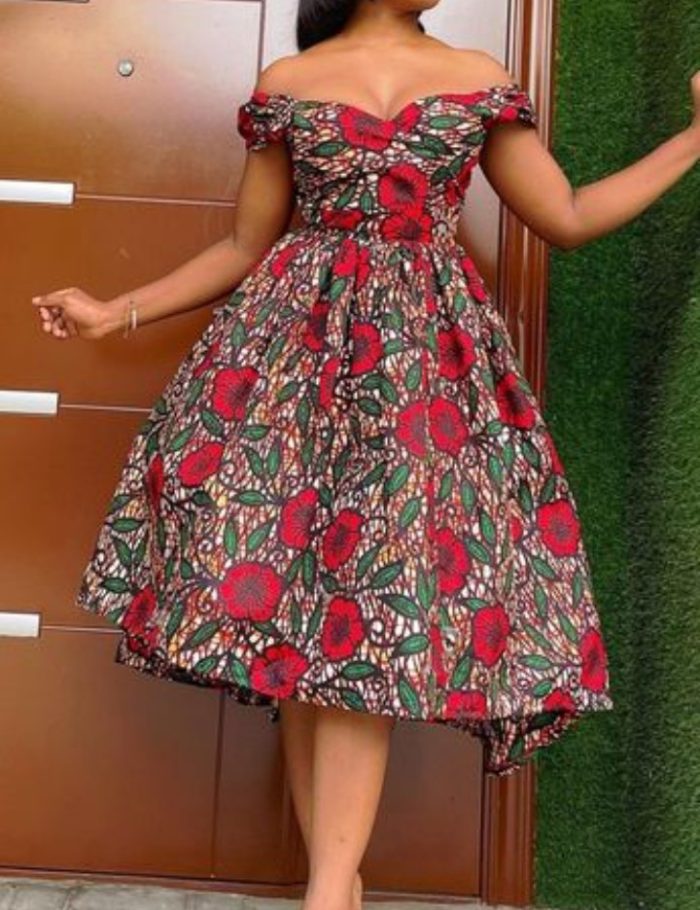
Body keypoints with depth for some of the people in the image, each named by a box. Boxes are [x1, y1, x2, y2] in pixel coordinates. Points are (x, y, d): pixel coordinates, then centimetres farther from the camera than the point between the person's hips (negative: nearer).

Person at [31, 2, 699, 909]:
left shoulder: (481, 80, 12)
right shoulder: (286, 83, 10)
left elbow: (569, 219, 12)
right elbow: (246, 247, 12)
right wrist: (118, 311, 8)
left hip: (428, 352, 0)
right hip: (298, 346, 1)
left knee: (379, 592, -10)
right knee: (297, 598, -4)